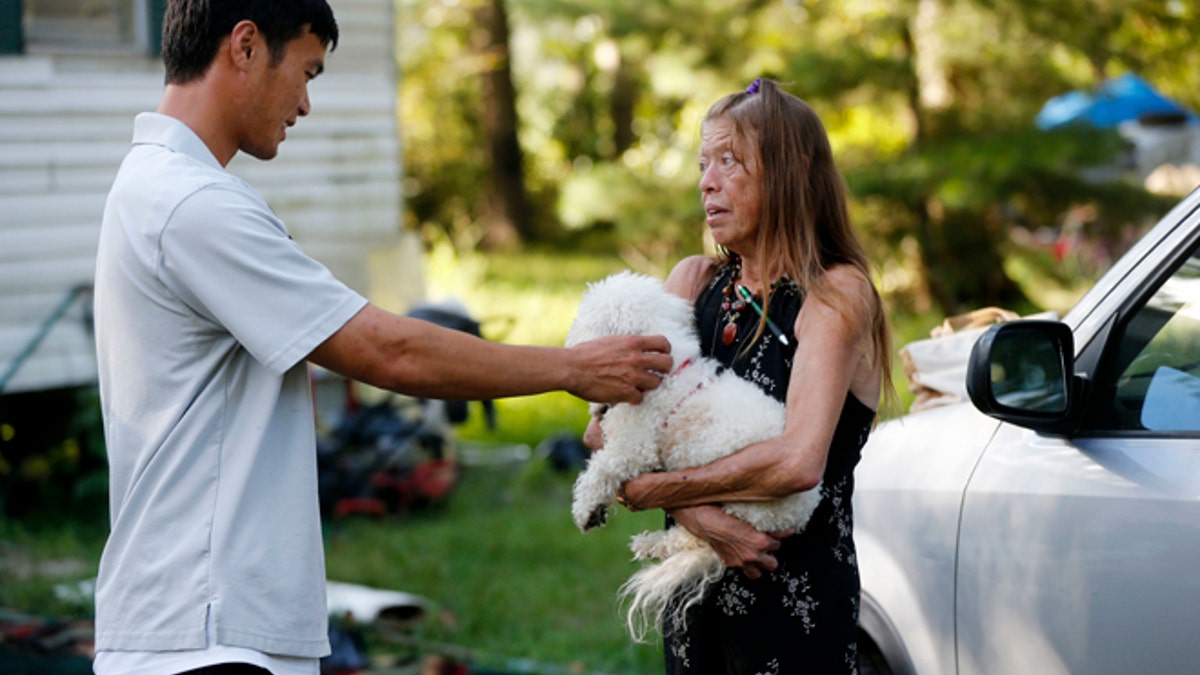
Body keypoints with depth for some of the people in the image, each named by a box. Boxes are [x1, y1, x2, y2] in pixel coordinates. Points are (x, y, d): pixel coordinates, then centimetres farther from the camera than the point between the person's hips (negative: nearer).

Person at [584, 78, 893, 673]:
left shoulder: (837, 293, -10)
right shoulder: (695, 281, 7)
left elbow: (798, 461, -24)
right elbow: (603, 427, -3)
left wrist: (649, 491, -16)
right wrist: (698, 514, -19)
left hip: (796, 604, -5)